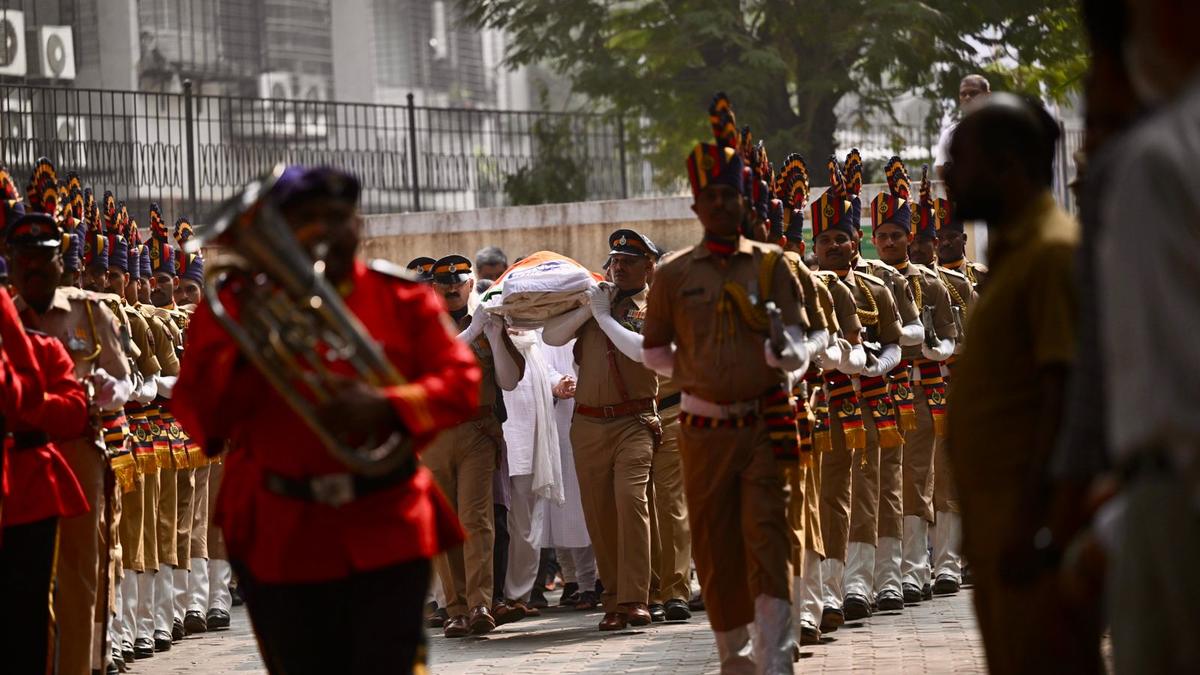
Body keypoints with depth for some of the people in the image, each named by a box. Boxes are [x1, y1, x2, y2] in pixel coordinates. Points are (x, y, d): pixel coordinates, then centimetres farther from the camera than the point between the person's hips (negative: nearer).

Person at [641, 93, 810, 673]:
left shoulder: (770, 265, 3)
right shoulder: (674, 275, 4)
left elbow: (799, 350, -1)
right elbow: (654, 349, 15)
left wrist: (783, 350, -22)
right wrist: (693, 372, 1)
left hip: (764, 424, -1)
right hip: (704, 429, 1)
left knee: (767, 538, -11)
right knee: (715, 548, 7)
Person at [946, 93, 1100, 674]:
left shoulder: (1054, 253, -13)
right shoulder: (1011, 252, 17)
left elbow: (1069, 392, -20)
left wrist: (1032, 519, -24)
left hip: (1033, 526, -10)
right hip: (1000, 524, 10)